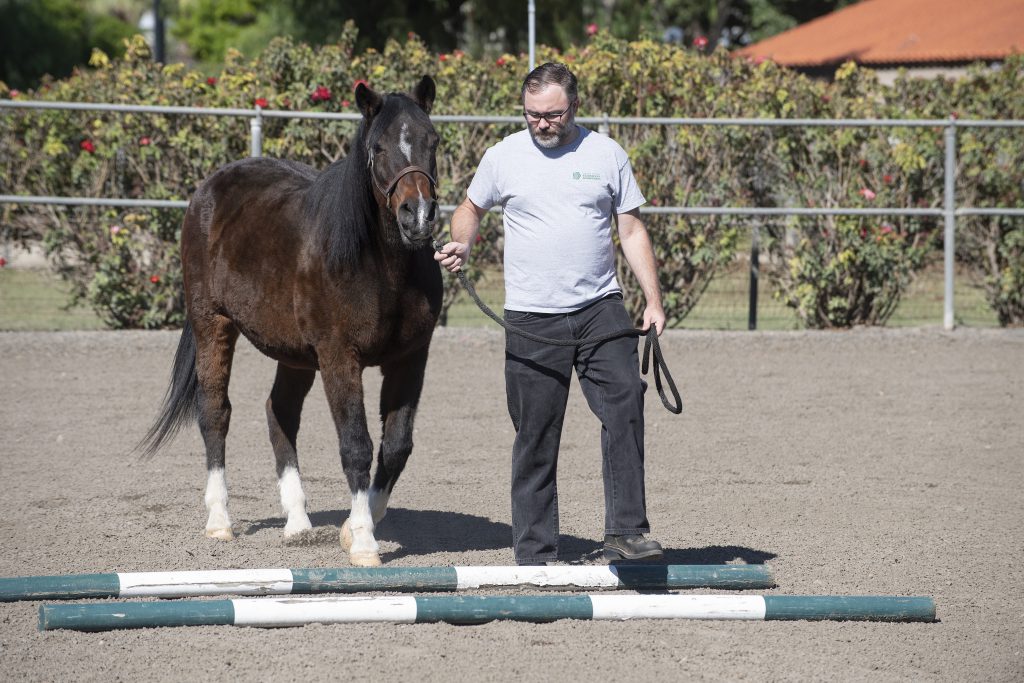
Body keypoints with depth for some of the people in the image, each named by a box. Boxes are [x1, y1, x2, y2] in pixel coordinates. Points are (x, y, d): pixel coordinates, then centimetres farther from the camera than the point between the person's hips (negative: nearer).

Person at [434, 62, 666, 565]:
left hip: (599, 309, 0)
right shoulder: (504, 156, 4)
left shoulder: (606, 154, 5)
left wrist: (653, 300, 0)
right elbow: (471, 208, 19)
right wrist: (460, 244, -4)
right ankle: (534, 555, 9)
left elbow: (632, 230, 8)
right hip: (532, 320, 0)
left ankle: (625, 532, -15)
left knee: (624, 405, -18)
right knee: (535, 438, 2)